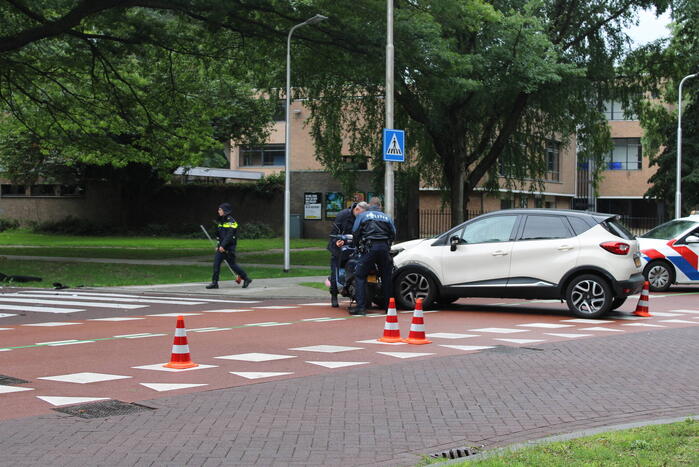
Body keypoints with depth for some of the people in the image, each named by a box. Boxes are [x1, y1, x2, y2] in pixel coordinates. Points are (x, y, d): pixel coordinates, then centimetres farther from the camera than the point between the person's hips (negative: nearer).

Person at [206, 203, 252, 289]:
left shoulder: (231, 221, -13)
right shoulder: (221, 221, 14)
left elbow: (229, 235, -21)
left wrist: (223, 246, -26)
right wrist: (218, 245, 17)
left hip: (229, 248, -8)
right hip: (221, 247, 8)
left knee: (232, 264, -1)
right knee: (216, 263, -3)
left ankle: (246, 278, 14)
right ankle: (214, 283, -2)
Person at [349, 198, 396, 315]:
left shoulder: (362, 215, 14)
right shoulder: (387, 217, 22)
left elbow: (355, 233, 7)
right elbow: (393, 234, 17)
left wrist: (358, 245, 22)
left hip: (370, 248, -3)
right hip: (385, 248, 3)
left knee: (359, 276, 1)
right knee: (387, 278, 13)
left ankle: (361, 307, -9)